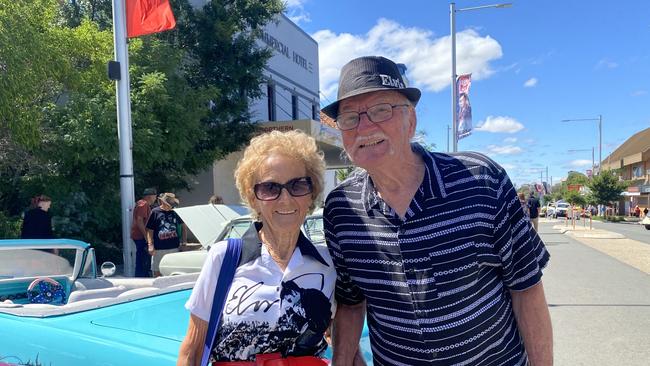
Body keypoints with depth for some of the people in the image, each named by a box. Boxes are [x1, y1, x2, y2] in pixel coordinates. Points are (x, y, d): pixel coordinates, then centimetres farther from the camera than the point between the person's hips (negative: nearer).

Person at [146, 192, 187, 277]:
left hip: (174, 247, 2)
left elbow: (183, 226, 15)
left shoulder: (175, 212, 5)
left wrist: (184, 241, 8)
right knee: (157, 271, 6)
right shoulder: (155, 212, -4)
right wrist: (150, 245, -11)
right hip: (159, 249, -2)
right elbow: (150, 230, -3)